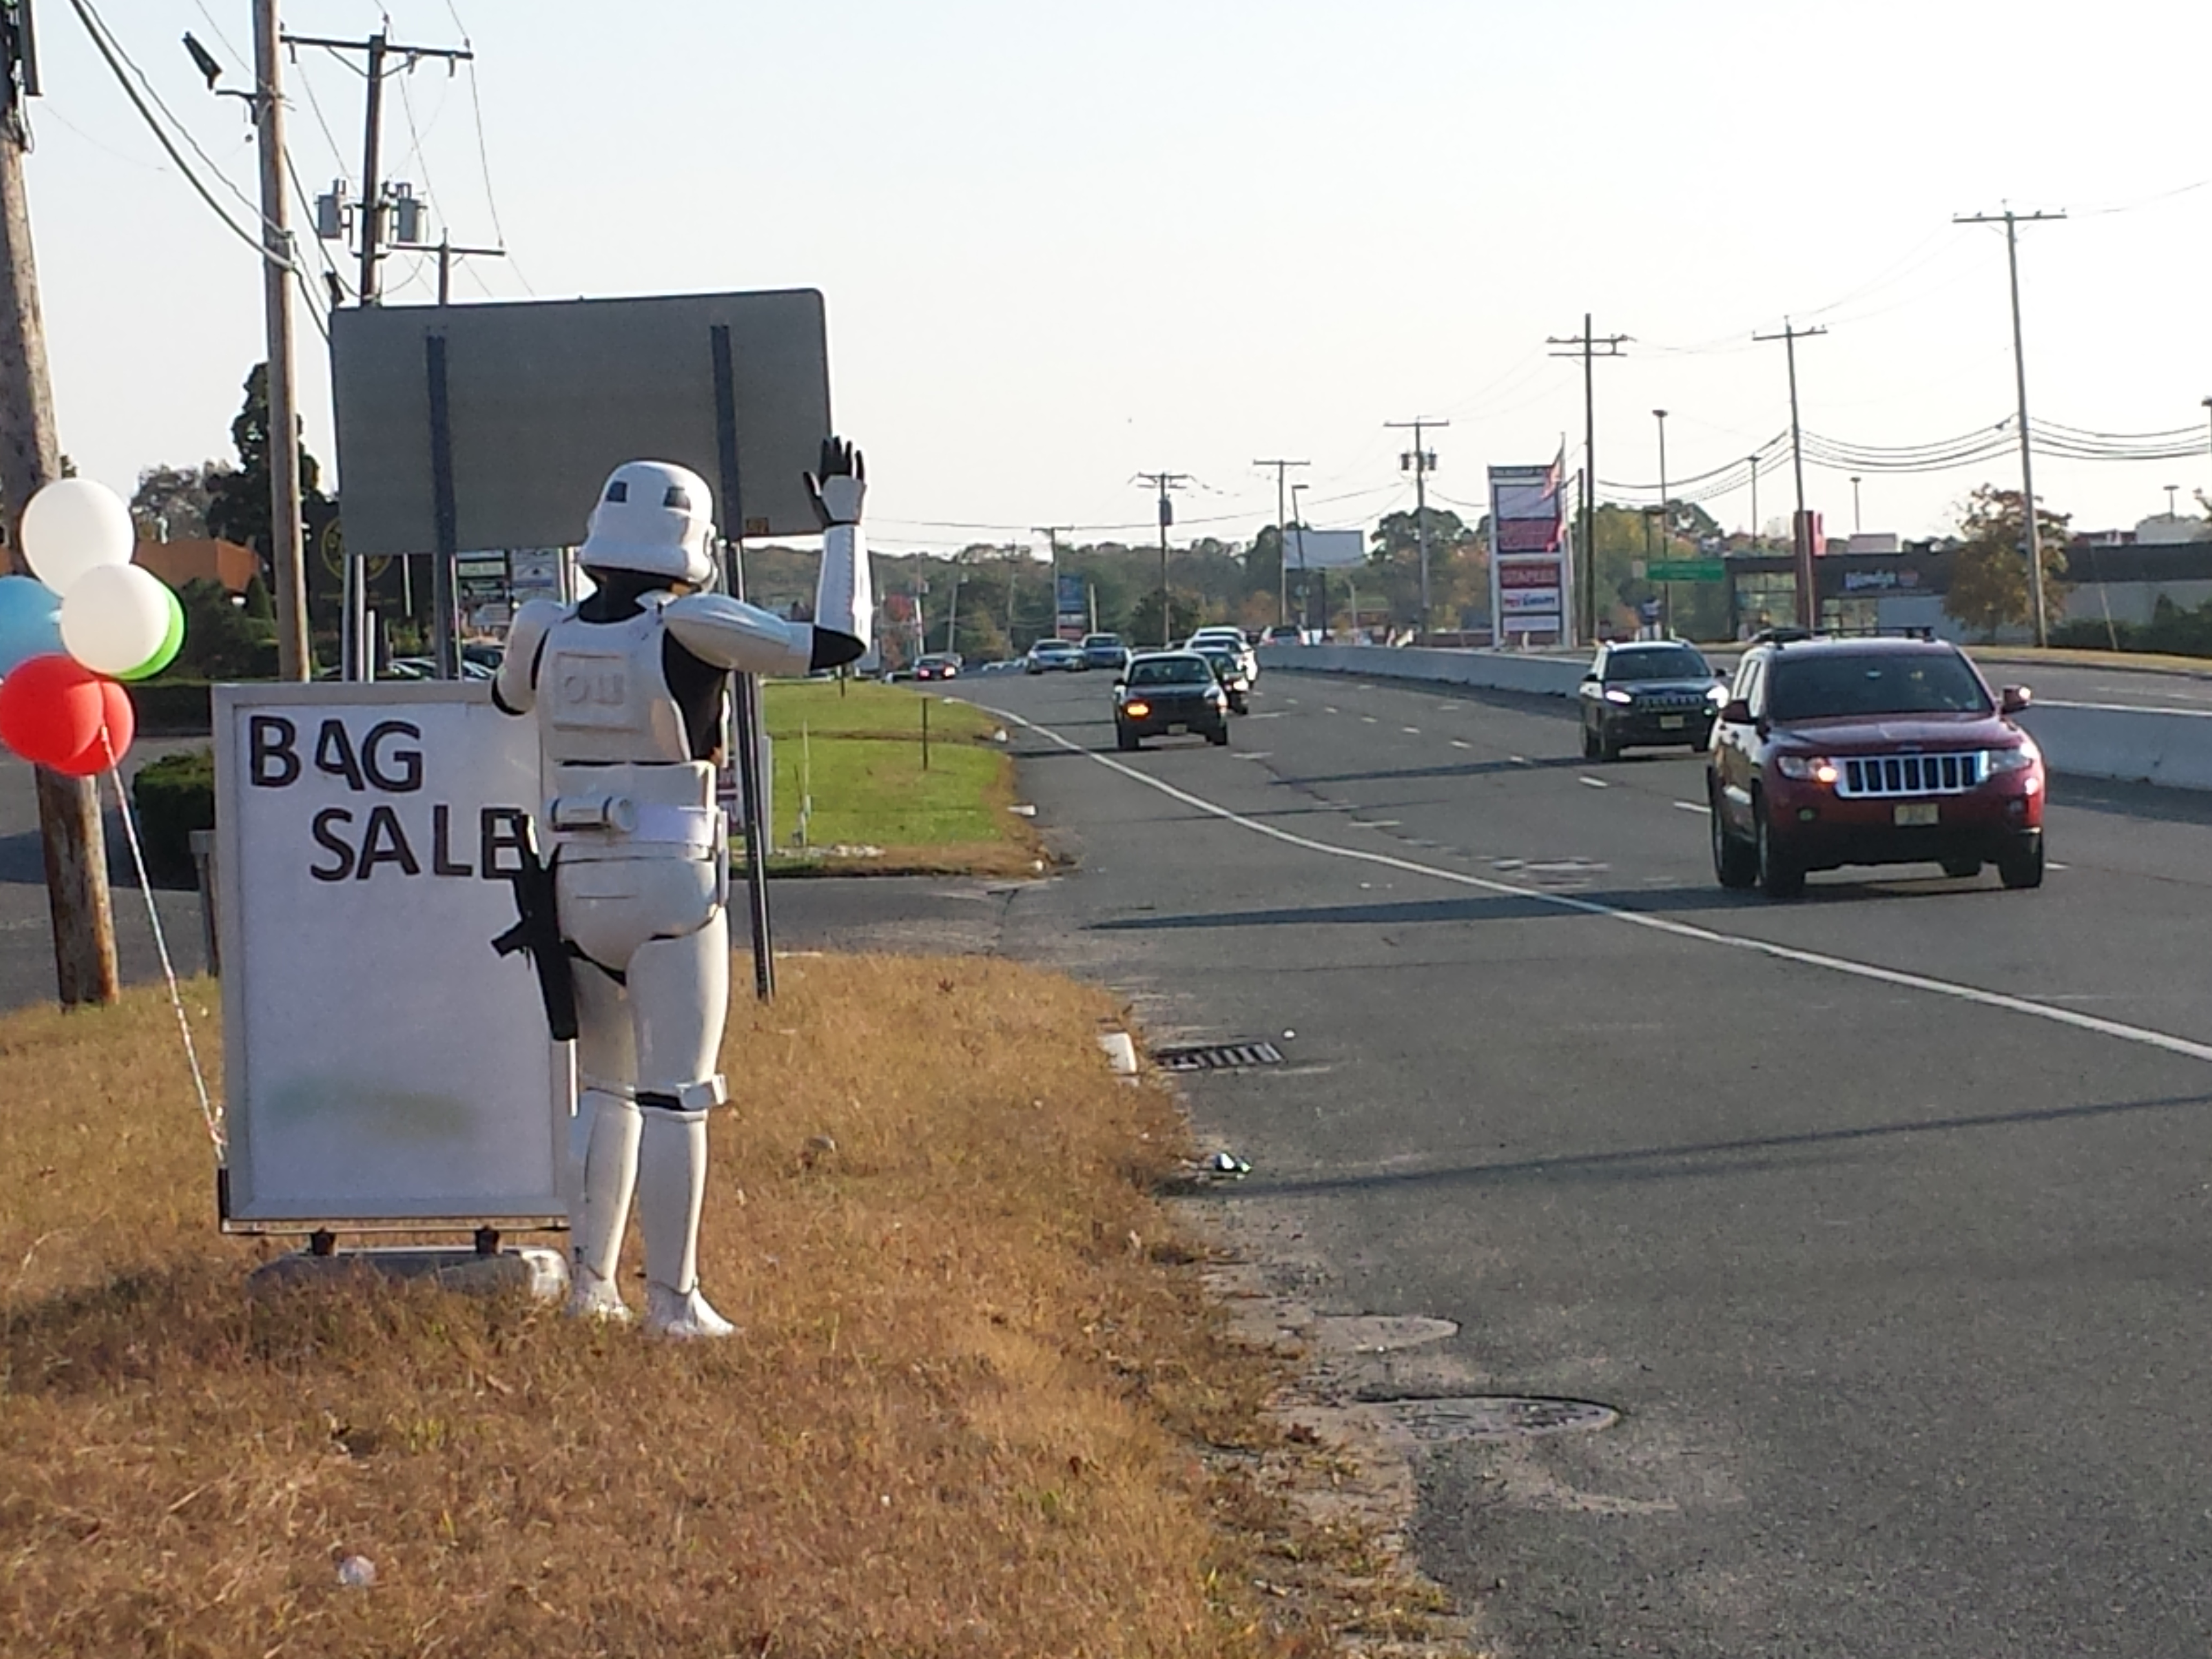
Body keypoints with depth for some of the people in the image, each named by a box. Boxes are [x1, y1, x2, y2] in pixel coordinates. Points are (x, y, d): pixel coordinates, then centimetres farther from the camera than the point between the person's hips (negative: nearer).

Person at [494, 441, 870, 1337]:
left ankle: (590, 1278, 18)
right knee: (674, 1096, 0)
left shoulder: (546, 634, 1)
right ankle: (671, 1297, 1)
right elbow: (837, 642, -7)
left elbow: (506, 703, 24)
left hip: (577, 884, 5)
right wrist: (843, 526, 5)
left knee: (606, 1089, 18)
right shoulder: (689, 634, -12)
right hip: (672, 884, -5)